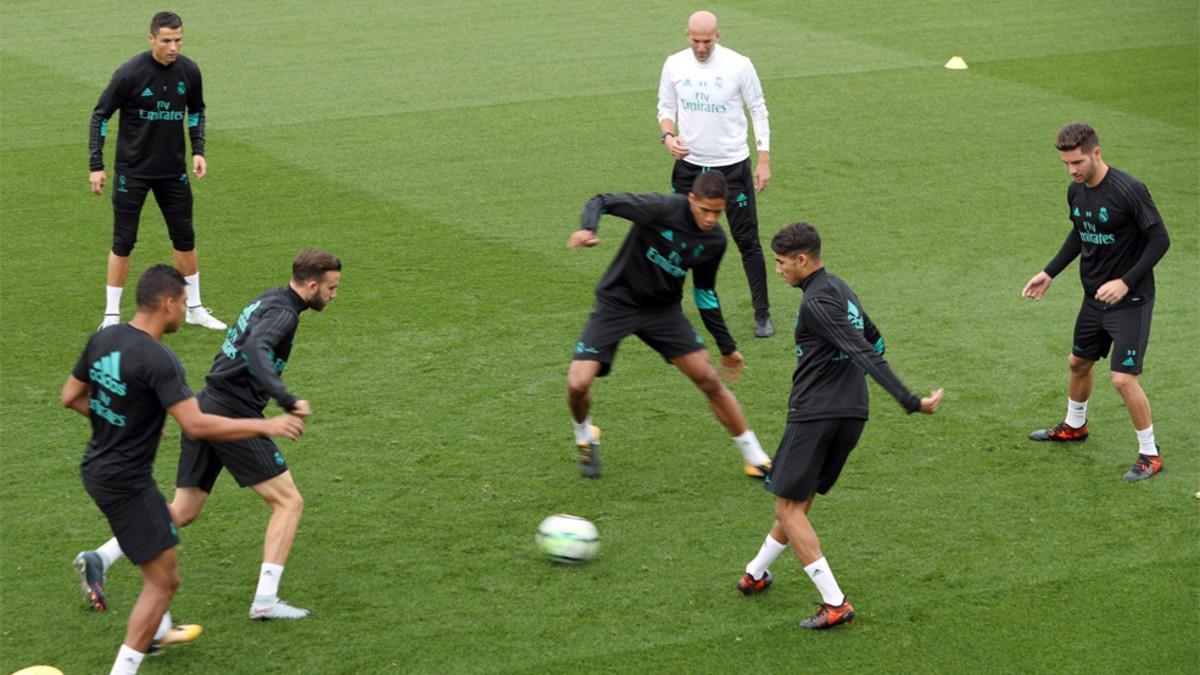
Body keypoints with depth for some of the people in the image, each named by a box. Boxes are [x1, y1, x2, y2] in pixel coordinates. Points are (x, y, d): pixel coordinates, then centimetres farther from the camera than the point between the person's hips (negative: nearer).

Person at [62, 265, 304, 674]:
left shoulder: (103, 339, 1)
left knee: (158, 547, 32)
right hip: (127, 483, -10)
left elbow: (70, 397, 12)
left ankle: (157, 631, 50)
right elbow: (196, 425, -29)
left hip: (97, 469, 10)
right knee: (164, 581, -1)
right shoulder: (158, 360, -25)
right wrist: (266, 426, -22)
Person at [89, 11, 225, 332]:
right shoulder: (130, 73, -18)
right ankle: (111, 315, 9)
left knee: (185, 238, 9)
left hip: (173, 171, 4)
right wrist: (96, 166, -11)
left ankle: (194, 308, 24)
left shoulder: (189, 70, -5)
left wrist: (198, 150, 2)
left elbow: (196, 111, 14)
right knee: (123, 242, 0)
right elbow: (100, 115, -9)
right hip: (132, 171, -4)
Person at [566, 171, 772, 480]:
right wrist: (587, 228, -44)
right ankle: (585, 437, 19)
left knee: (710, 381, -3)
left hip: (664, 309, 4)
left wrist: (727, 346, 15)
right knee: (577, 385, -16)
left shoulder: (715, 241, -6)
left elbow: (704, 292, 10)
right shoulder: (662, 208, -23)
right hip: (616, 303, -4)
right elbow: (601, 202, -21)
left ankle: (755, 457, 12)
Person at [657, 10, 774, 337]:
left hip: (733, 165, -2)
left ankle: (762, 314, 8)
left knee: (748, 241, -1)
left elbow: (758, 111, -2)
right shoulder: (675, 65, -2)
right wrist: (668, 135, -13)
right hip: (689, 164, 3)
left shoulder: (738, 65, -10)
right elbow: (666, 107, 9)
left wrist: (764, 160, -4)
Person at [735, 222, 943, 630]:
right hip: (852, 414, 9)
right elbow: (874, 341, 24)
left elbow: (865, 353, -21)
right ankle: (756, 573, 38)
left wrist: (910, 402, -24)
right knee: (799, 501, 21)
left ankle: (835, 604, -10)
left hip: (815, 416, -9)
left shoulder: (817, 302, -16)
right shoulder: (840, 289, 13)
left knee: (789, 508, -3)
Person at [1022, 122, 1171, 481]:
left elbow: (1160, 240, -20)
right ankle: (1074, 426, 48)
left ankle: (1150, 454, 4)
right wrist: (1049, 273, 13)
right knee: (1078, 362, 22)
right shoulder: (1076, 190, 0)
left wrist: (1126, 282, -26)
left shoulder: (1129, 190, -24)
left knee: (1123, 378, -12)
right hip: (1094, 297, 8)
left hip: (1130, 301, -8)